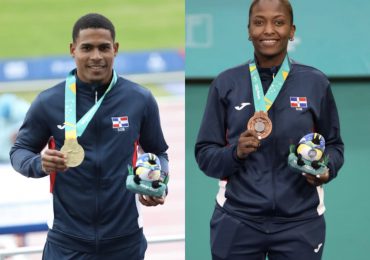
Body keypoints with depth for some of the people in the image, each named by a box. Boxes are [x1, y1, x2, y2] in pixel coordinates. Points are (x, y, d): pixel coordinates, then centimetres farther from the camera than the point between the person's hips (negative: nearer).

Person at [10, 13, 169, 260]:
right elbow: (19, 151, 5)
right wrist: (40, 164, -16)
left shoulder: (141, 100, -2)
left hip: (125, 239, 1)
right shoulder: (49, 102, -5)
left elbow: (157, 153, 10)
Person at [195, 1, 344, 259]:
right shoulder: (226, 83, 1)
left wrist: (325, 169, -11)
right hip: (237, 221, 0)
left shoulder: (316, 83, 0)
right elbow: (205, 153, 4)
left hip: (300, 222, 0)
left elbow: (334, 145, 9)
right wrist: (236, 153, -16)